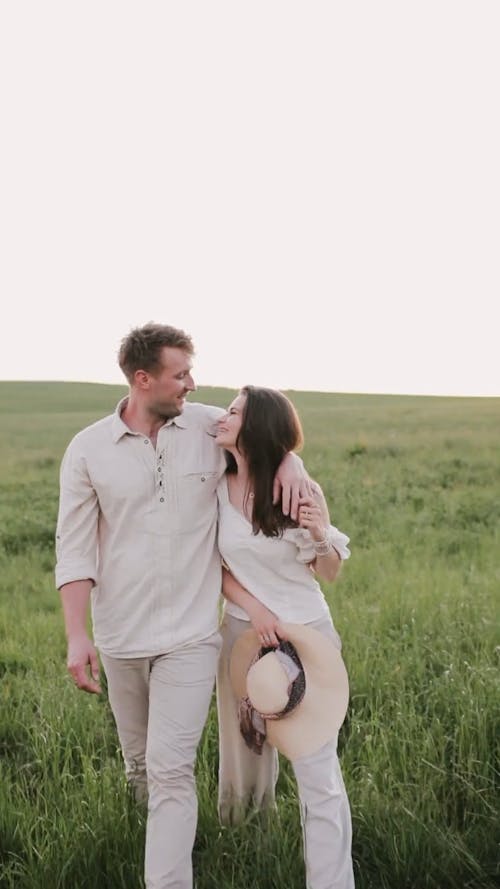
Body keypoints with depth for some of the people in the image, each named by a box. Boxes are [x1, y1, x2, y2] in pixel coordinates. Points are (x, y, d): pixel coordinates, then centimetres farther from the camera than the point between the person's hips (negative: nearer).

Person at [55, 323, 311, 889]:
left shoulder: (210, 428, -4)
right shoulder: (88, 449, -5)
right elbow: (74, 549, -5)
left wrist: (289, 460, -10)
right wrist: (76, 636, -12)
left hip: (190, 635, -1)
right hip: (120, 638, 2)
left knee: (171, 770, -8)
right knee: (139, 763, 20)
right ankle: (158, 835, 48)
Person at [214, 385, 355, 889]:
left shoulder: (300, 492, -11)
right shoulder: (218, 488, -4)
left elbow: (329, 574, 0)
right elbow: (213, 565, 4)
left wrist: (321, 536, -21)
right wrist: (254, 608, -12)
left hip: (305, 637, -3)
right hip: (242, 633, 3)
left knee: (318, 771, -6)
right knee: (246, 754, 17)